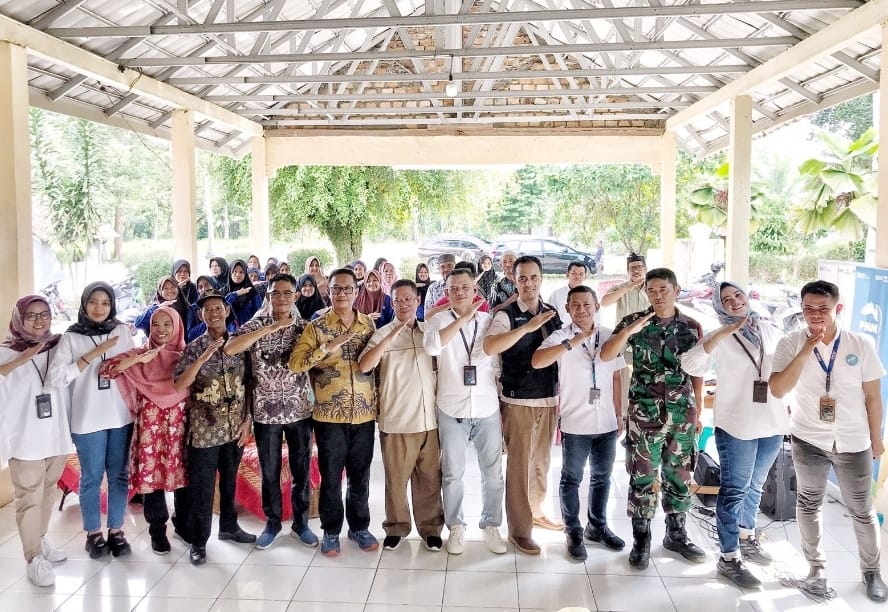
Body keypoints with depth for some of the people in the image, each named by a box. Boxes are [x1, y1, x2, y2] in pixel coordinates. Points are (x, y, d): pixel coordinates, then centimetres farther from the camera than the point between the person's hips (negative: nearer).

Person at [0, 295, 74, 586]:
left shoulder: (59, 346, 5)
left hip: (56, 435, 4)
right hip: (25, 439, -4)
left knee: (48, 493, 16)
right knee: (30, 498, 0)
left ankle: (40, 541, 33)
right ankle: (34, 558, 8)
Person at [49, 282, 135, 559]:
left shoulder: (122, 331, 4)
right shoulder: (71, 337, -4)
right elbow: (56, 376, -15)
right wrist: (93, 354, -18)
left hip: (121, 416, 2)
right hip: (88, 419, -2)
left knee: (119, 475, 10)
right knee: (91, 478, 8)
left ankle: (116, 530, 23)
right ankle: (93, 533, 23)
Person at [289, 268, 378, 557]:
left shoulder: (369, 324, 5)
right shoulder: (316, 326, -5)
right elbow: (295, 363, -15)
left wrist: (378, 402, 8)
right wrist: (328, 347, -25)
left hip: (364, 413, 3)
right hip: (329, 414, -2)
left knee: (360, 476, 13)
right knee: (331, 476, 8)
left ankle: (359, 527, 29)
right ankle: (331, 531, 24)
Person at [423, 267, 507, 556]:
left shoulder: (490, 320, 3)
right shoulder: (439, 320, -3)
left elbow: (498, 364, 10)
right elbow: (431, 346, -26)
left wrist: (503, 405, 10)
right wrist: (464, 317, -26)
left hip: (487, 409, 2)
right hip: (452, 410, -2)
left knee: (493, 473, 10)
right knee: (453, 474, 9)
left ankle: (491, 526, 27)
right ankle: (456, 527, 26)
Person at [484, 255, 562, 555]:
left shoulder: (552, 313, 7)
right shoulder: (506, 315, -11)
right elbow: (489, 347, -30)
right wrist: (527, 327, -36)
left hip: (549, 399, 6)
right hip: (518, 401, -6)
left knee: (541, 460, 19)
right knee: (519, 465, 1)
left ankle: (535, 510, 38)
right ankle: (519, 530, 12)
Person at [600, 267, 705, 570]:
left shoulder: (691, 326, 5)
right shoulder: (633, 322, -3)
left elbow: (697, 372, 10)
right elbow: (605, 356, -14)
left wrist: (698, 412, 9)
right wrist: (628, 331, -29)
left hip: (683, 415, 3)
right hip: (644, 415, -2)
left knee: (679, 477, 13)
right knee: (643, 479, 3)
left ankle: (676, 535, 29)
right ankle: (641, 540, 16)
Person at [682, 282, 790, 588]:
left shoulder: (770, 331, 6)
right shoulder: (719, 337, -9)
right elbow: (690, 365, -27)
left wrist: (787, 409, 15)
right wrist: (720, 335, -32)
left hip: (772, 424, 5)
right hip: (737, 425, -5)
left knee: (755, 486, 21)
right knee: (734, 491, 0)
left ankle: (746, 538, 39)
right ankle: (730, 557, 8)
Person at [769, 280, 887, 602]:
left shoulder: (861, 344, -11)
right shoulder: (791, 343, -12)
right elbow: (777, 390, -23)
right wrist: (805, 351, -29)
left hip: (853, 443, 0)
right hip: (808, 441, 0)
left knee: (861, 510, 12)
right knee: (809, 504, 13)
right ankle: (817, 566, 31)